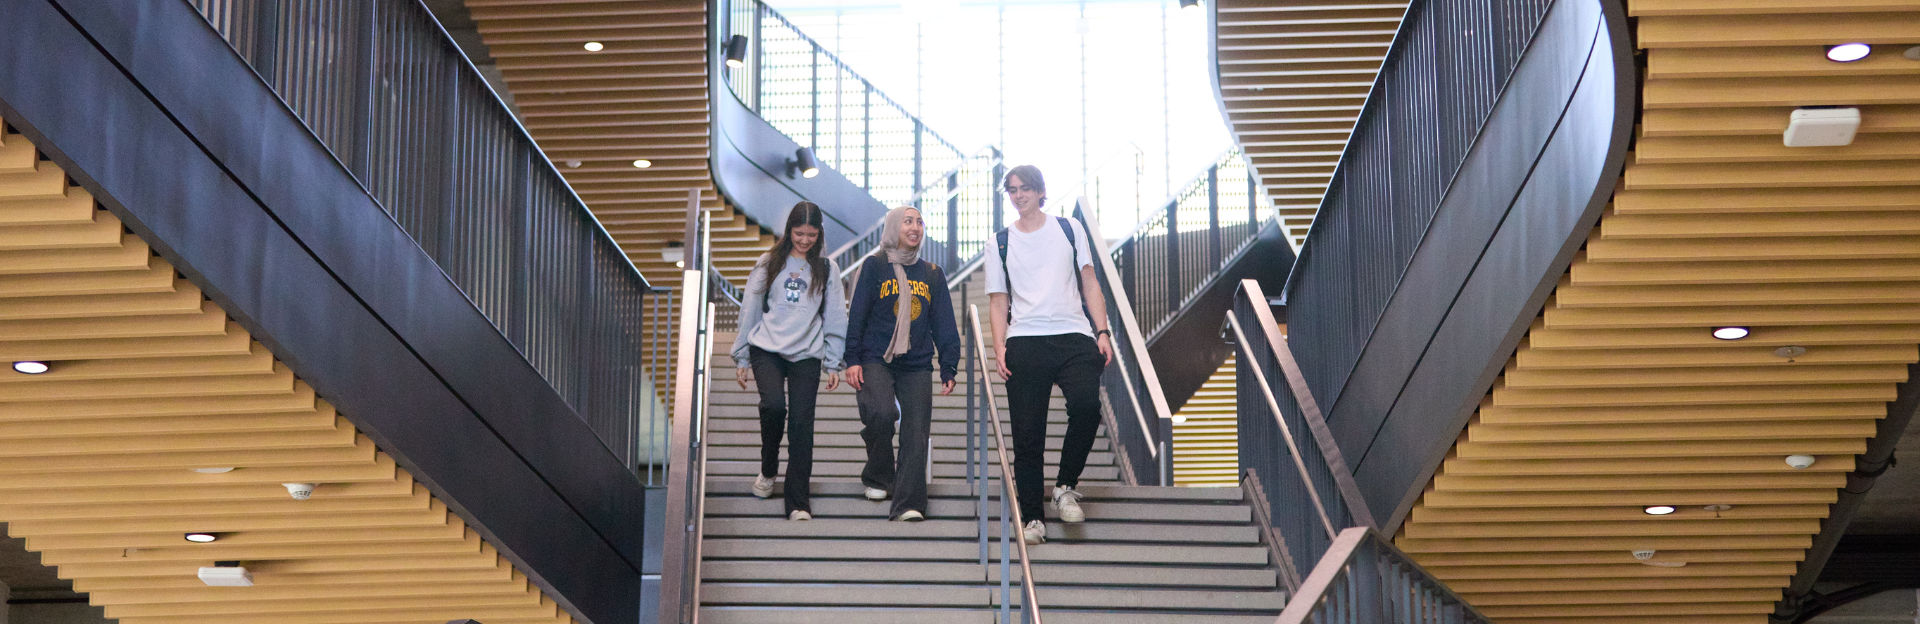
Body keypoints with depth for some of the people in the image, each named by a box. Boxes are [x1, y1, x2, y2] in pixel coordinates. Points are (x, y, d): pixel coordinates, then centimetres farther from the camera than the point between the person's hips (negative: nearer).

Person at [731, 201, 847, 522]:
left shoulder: (826, 270, 11)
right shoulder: (769, 264, 11)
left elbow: (835, 319, 13)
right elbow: (749, 311, 14)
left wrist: (833, 364, 8)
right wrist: (741, 358, 12)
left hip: (806, 355, 0)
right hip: (766, 350, 0)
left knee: (801, 422, -9)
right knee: (773, 404, -24)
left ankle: (798, 502, -7)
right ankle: (768, 469, 4)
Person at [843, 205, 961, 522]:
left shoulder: (933, 274, 17)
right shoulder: (874, 267, 6)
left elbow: (944, 326, 18)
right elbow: (856, 315, 2)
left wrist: (949, 368, 10)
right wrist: (852, 359, -6)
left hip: (917, 366, 3)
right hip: (875, 361, -3)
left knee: (916, 433, -9)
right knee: (880, 413, -25)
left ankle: (909, 504, -13)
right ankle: (879, 477, 0)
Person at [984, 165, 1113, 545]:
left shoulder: (1070, 229, 15)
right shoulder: (1000, 242, 15)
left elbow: (1089, 283, 14)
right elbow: (998, 301, 13)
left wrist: (1102, 332, 2)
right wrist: (999, 346, -2)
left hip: (1074, 335, 0)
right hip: (1025, 342, 1)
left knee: (1086, 405, -25)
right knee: (1027, 433, -5)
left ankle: (1066, 486, -5)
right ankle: (1032, 517, 3)